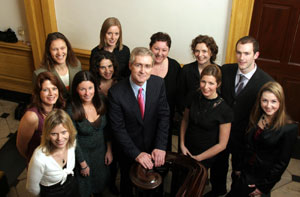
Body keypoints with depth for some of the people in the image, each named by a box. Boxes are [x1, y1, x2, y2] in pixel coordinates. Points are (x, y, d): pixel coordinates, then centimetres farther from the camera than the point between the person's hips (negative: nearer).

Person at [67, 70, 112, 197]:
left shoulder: (101, 104, -12)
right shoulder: (71, 111, -25)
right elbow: (74, 140, -17)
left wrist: (109, 150, 1)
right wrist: (83, 163, -11)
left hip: (101, 151, 4)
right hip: (83, 153, -4)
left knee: (101, 181, 26)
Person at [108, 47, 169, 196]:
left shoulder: (159, 84, -14)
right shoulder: (116, 92, -22)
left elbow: (163, 116, -11)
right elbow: (118, 128, -19)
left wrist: (160, 147, -18)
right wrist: (136, 153, -21)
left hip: (154, 150, 2)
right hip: (129, 152, -2)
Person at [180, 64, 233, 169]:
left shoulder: (225, 110, -19)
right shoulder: (195, 97, -8)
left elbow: (222, 144, -13)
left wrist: (198, 158, -9)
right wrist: (182, 144, -1)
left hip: (205, 157, -3)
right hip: (186, 151, 4)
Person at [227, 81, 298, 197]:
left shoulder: (290, 128, -18)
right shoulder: (256, 118, -1)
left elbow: (282, 162, -14)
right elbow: (248, 145, 7)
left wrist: (264, 187, -10)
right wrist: (240, 169, 4)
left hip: (263, 178, -5)